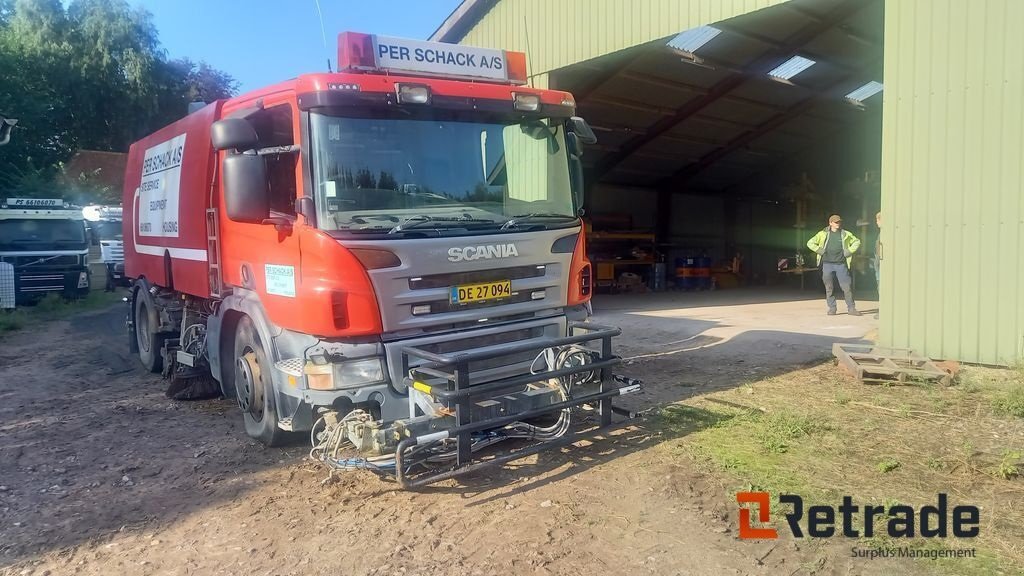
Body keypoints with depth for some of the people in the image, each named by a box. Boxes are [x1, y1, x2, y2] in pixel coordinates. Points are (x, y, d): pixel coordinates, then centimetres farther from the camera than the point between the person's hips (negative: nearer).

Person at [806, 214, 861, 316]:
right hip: (827, 264, 0)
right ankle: (832, 309, 11)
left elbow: (857, 242, 19)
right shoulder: (823, 234, 6)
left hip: (841, 264, 0)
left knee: (847, 287, -3)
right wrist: (820, 251, -2)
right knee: (829, 288, 3)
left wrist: (849, 251, 5)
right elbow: (810, 243, 9)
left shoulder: (846, 234, 9)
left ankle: (851, 308, 4)